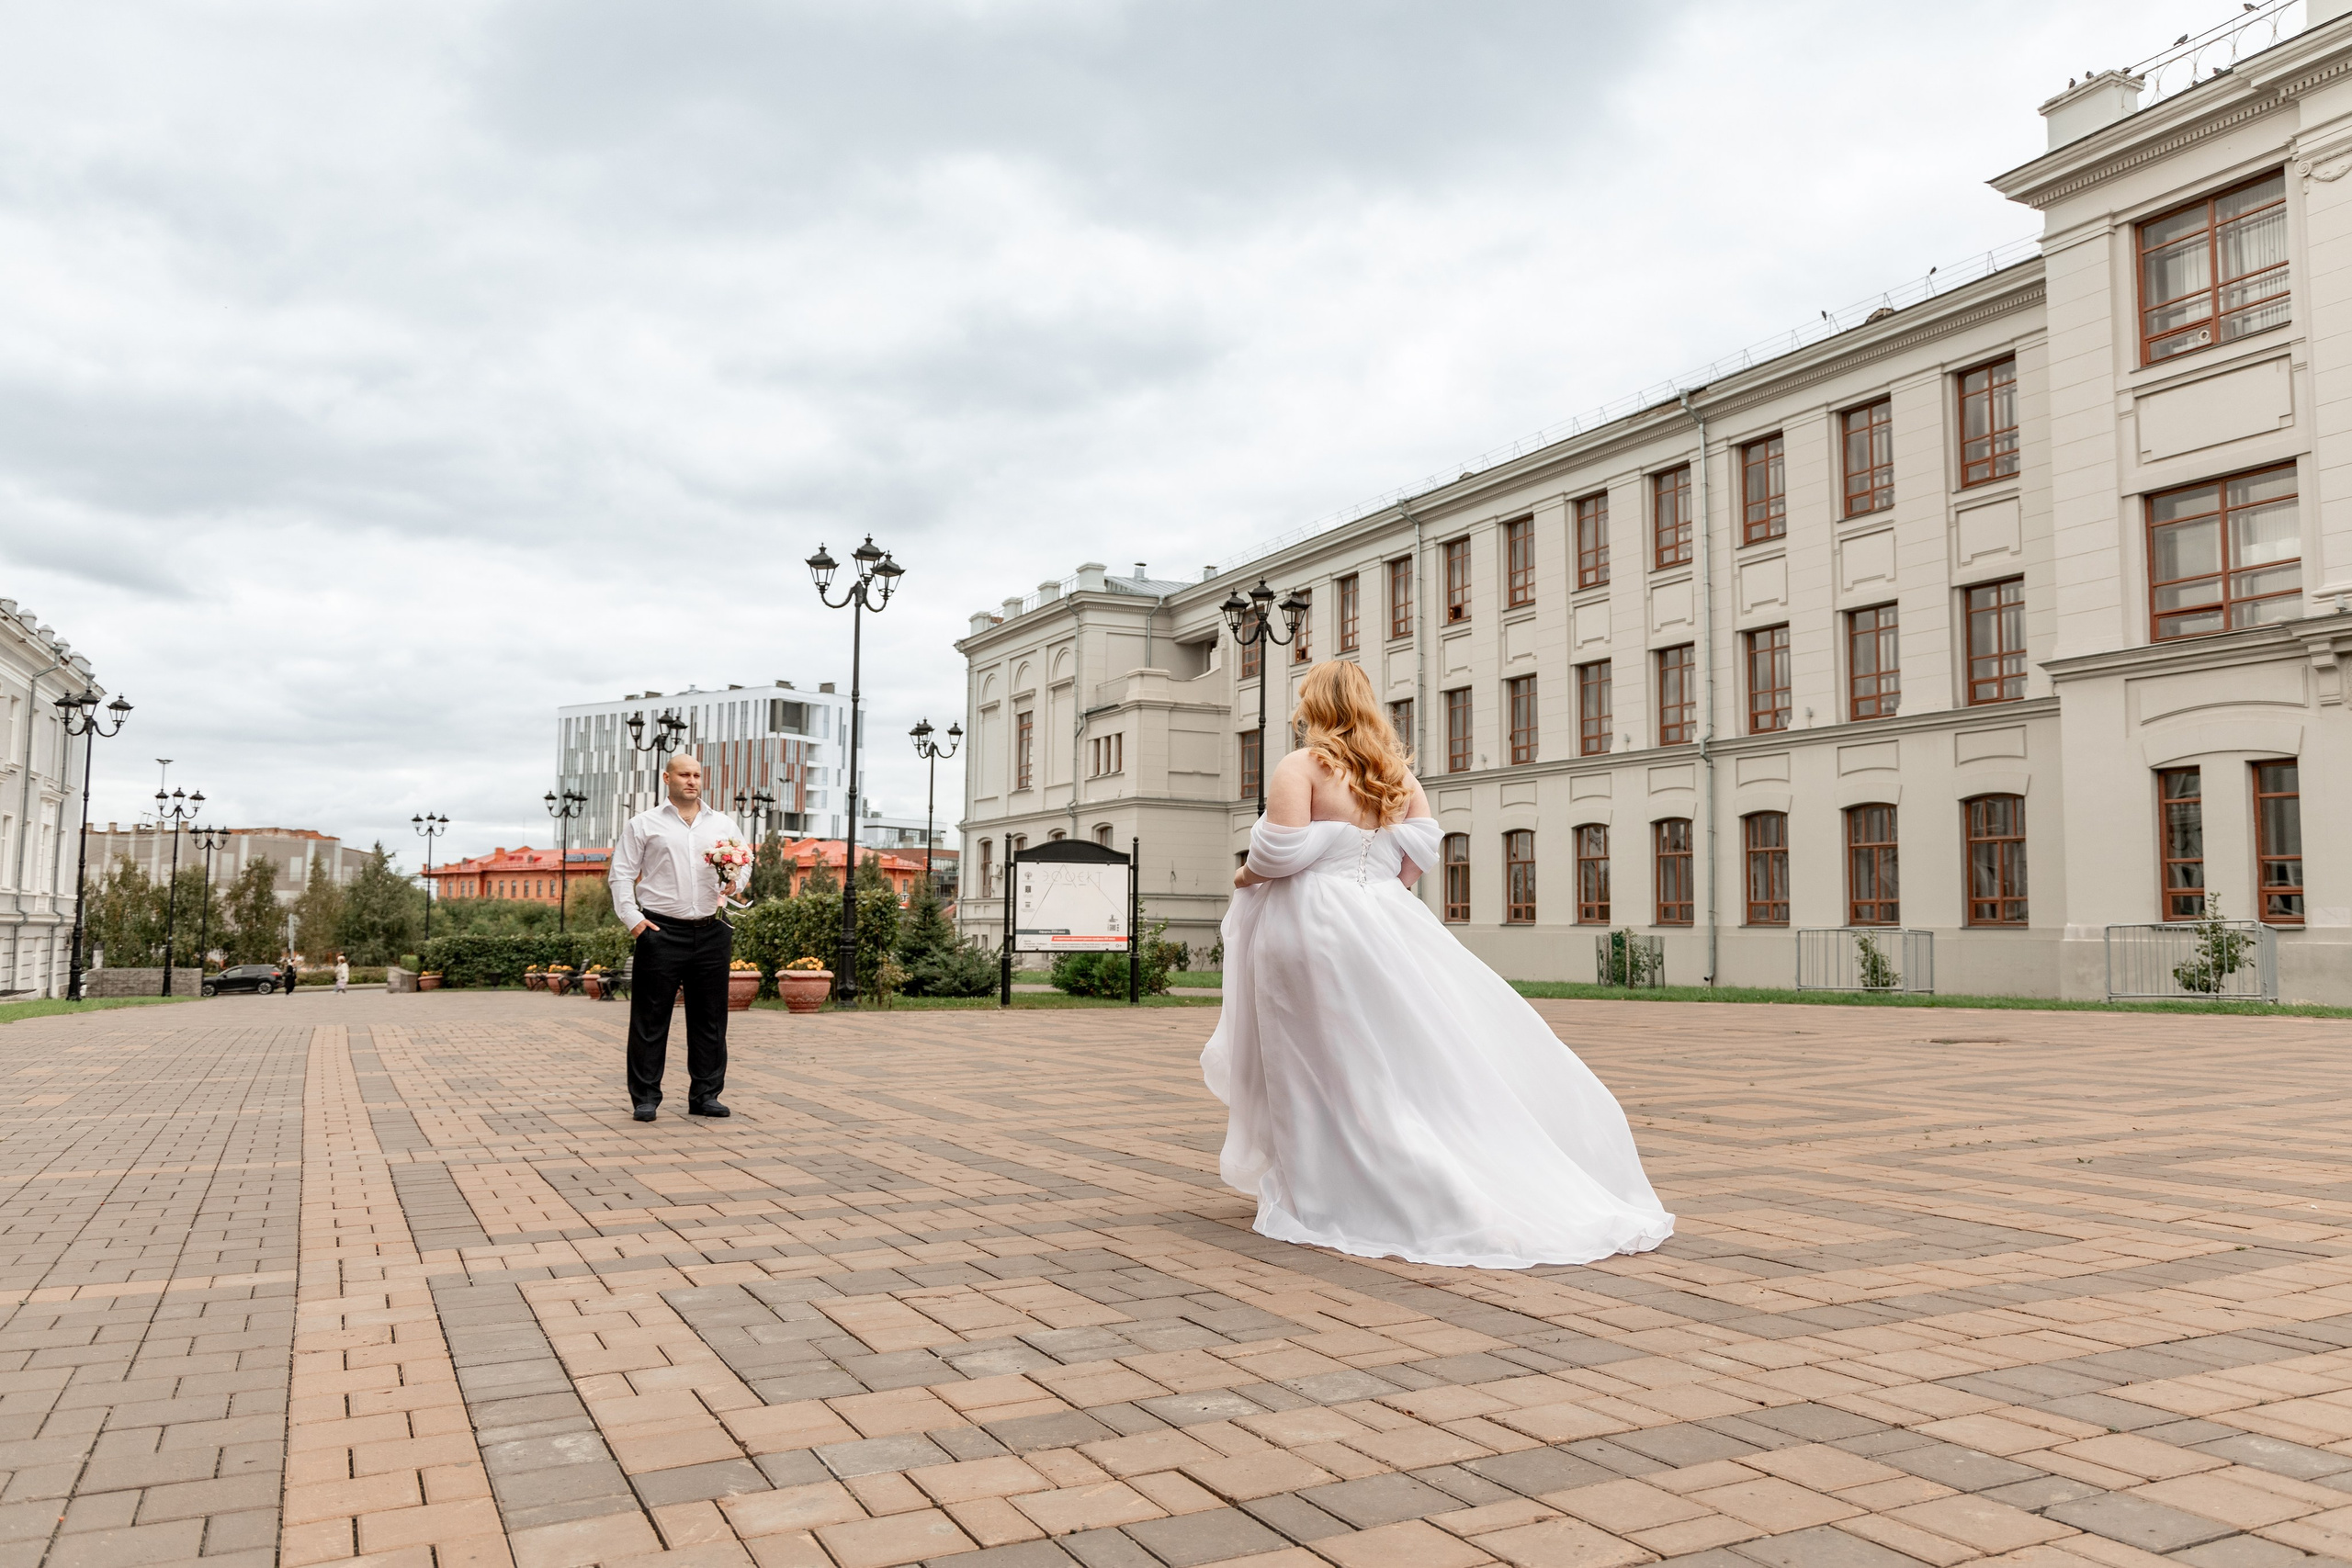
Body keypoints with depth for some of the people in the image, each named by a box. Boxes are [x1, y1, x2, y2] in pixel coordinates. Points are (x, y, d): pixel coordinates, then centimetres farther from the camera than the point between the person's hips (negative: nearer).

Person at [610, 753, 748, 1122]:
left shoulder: (722, 824, 14)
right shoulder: (644, 824, 6)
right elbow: (621, 874, 3)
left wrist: (735, 882, -7)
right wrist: (632, 918, -9)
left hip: (711, 933, 3)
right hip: (661, 932, -3)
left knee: (710, 1018, 7)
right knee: (650, 1018, 0)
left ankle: (705, 1095, 15)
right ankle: (645, 1098, 8)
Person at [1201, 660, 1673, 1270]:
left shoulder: (1301, 765, -8)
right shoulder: (1395, 770, 12)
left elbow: (1281, 848, -19)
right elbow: (1422, 840, 3)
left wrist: (1248, 875, -1)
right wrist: (1388, 890, 13)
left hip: (1310, 924, -5)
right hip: (1384, 921, 6)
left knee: (1327, 1071, -1)